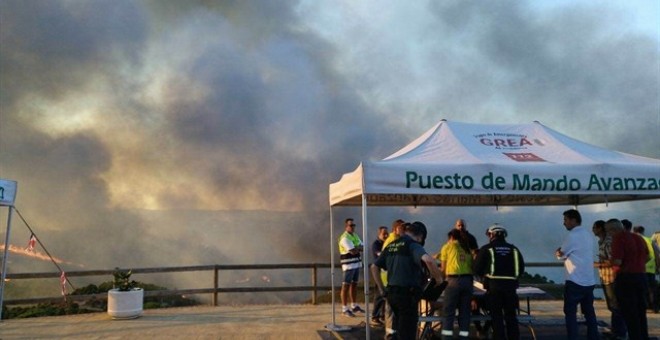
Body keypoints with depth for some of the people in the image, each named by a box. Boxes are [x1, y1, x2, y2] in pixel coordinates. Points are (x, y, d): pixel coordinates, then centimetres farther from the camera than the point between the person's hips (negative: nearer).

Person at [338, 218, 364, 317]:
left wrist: (356, 248, -12)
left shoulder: (355, 236, 13)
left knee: (354, 285, 16)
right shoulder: (345, 238, -15)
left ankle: (354, 306, 26)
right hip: (348, 265, -9)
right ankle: (344, 309, -3)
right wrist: (359, 248, -4)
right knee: (346, 286, -5)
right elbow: (353, 251, -23)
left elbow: (362, 248, 7)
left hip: (357, 263, 9)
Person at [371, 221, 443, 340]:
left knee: (398, 330, 22)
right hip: (407, 293, -7)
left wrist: (382, 289, 19)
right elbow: (428, 260, -30)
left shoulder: (391, 245, 14)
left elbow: (374, 267, 18)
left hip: (391, 293, 8)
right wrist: (438, 278, -15)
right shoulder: (413, 244, -10)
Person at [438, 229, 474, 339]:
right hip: (468, 280, 4)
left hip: (454, 280, -4)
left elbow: (443, 268, 13)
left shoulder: (447, 246, 10)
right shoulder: (467, 248, 20)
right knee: (465, 312, 9)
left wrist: (443, 277, 30)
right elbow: (472, 266, 13)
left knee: (448, 312, 1)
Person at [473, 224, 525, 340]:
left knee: (497, 316, 3)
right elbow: (521, 268, 12)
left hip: (494, 286, -3)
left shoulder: (486, 249, -1)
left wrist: (485, 274, 19)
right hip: (511, 285, 3)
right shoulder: (513, 249, 9)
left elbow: (477, 269, 0)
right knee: (511, 315, 12)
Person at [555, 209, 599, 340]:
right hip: (589, 281, 8)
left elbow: (560, 254, -6)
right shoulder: (588, 235, 12)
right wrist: (563, 251, 8)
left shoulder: (572, 236, -13)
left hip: (575, 281, -8)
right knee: (589, 312, 13)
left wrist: (558, 251, 13)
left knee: (570, 313, -1)